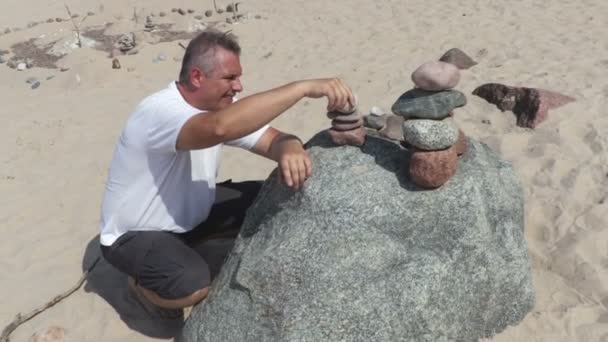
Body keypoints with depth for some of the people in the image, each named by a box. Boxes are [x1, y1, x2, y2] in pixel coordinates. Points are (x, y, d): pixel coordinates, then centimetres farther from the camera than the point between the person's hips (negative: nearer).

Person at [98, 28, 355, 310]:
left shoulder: (221, 106, -8)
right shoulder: (160, 110, -33)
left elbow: (272, 140, -12)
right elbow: (219, 127, -53)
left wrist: (290, 149, -38)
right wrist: (304, 87, -52)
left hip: (188, 214, 8)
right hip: (134, 234, -8)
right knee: (194, 286, -33)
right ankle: (144, 279, 4)